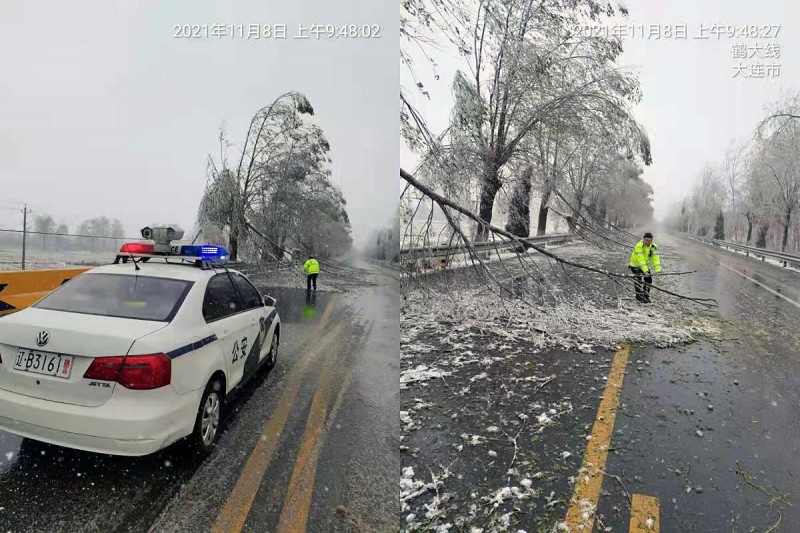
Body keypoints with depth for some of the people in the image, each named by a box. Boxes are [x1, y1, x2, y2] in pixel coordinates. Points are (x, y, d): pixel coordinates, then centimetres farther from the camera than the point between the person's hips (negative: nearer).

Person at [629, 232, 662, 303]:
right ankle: (639, 296, -7)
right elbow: (641, 259, -35)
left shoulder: (654, 247, -11)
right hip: (636, 265, -5)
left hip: (646, 266, 5)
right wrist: (645, 271, -43)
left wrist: (658, 270, -31)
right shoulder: (639, 246, -28)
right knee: (638, 279, -20)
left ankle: (646, 295, 19)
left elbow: (656, 259, -18)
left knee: (649, 279, 0)